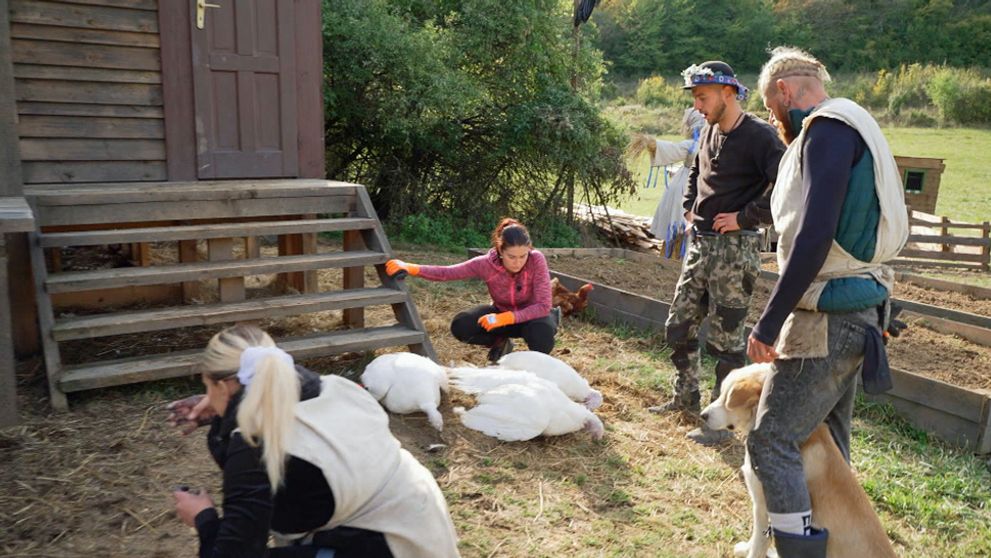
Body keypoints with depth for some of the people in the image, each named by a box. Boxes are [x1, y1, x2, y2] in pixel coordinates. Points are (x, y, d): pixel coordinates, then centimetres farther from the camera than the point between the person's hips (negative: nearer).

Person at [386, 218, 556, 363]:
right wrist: (410, 268, -39)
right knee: (460, 326, -22)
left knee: (541, 337, -38)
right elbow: (446, 272, -24)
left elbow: (543, 305, -31)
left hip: (531, 315, -3)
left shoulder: (536, 260, -30)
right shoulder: (486, 264, -25)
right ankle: (500, 342, 6)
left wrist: (505, 318, -40)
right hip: (501, 311, 3)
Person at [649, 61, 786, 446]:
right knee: (679, 325, 15)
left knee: (726, 337, 0)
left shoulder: (759, 136, -14)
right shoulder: (710, 132, 11)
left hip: (735, 249, -8)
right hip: (700, 244, 8)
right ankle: (686, 398, 33)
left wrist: (744, 217, -19)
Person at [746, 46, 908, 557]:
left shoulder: (828, 128, -14)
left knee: (771, 442, -6)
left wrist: (768, 324, -21)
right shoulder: (849, 128, 16)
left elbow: (813, 237, -24)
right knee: (828, 441, 19)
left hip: (828, 321, -10)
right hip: (854, 312, 10)